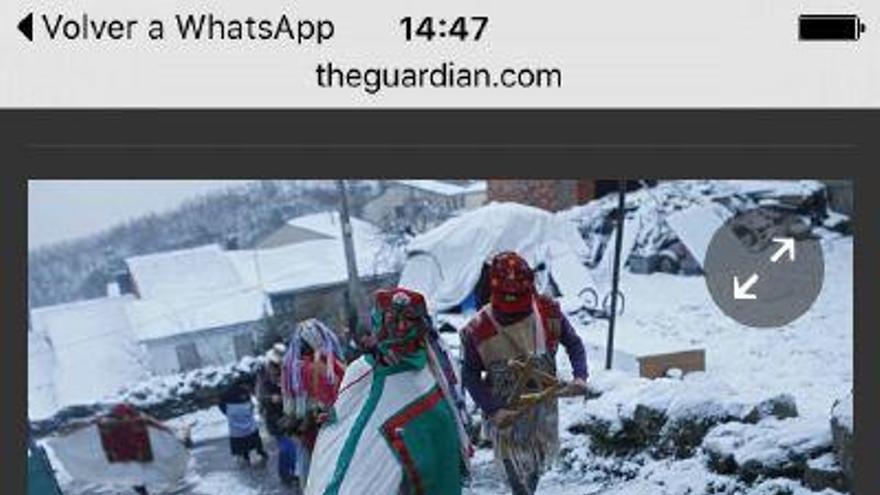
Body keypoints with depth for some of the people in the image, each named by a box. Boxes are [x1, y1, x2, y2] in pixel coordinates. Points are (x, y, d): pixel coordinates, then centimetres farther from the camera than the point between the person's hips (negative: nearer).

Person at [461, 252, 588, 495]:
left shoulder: (548, 311, -16)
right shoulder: (478, 329, -22)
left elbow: (573, 343, 0)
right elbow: (470, 375, -10)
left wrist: (580, 376, -16)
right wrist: (492, 409, -20)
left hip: (544, 398, 3)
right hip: (505, 408, -3)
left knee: (543, 456, 22)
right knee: (516, 465, 2)